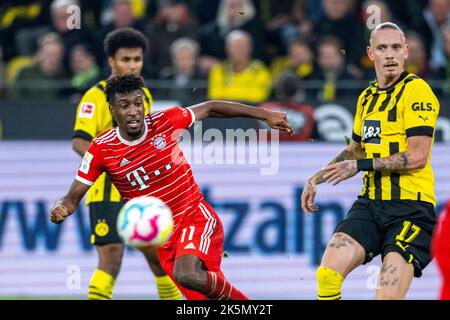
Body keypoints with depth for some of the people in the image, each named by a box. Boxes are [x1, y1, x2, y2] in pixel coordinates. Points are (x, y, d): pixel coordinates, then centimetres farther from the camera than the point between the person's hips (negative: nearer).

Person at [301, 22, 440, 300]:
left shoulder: (416, 89, -8)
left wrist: (361, 166, -11)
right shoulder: (367, 97, 16)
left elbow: (417, 156, -15)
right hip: (371, 203, 7)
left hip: (411, 206, -7)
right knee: (328, 274, -12)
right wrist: (317, 179, 26)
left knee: (389, 296, -19)